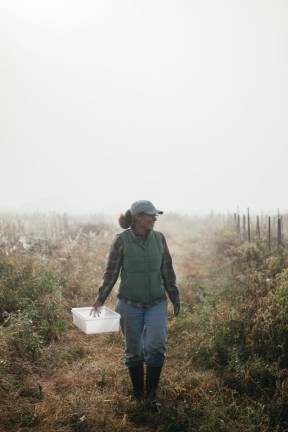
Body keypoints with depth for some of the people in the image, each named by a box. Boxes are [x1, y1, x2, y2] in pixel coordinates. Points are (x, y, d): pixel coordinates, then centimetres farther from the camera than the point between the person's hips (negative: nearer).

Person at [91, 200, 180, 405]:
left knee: (156, 345, -15)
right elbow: (111, 272, -2)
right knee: (134, 351, 10)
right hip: (130, 304, -1)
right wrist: (100, 300, -4)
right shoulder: (122, 240, -8)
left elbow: (167, 271, 7)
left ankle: (152, 392, 5)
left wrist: (175, 298, 10)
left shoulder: (159, 238, 0)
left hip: (157, 303, 2)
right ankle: (138, 395, 29)